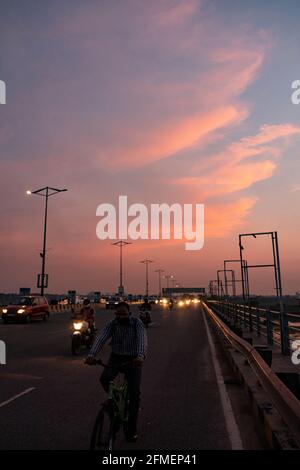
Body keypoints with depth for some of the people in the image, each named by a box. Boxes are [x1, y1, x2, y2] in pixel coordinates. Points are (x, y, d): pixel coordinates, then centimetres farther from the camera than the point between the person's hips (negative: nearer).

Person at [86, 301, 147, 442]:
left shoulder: (137, 323, -14)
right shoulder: (112, 324, -9)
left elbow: (142, 339, -30)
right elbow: (101, 338, -23)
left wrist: (141, 356, -49)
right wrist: (92, 355, -40)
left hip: (133, 360, -2)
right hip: (116, 358, 2)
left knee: (134, 393, -7)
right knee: (104, 379, -25)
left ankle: (132, 429, 12)